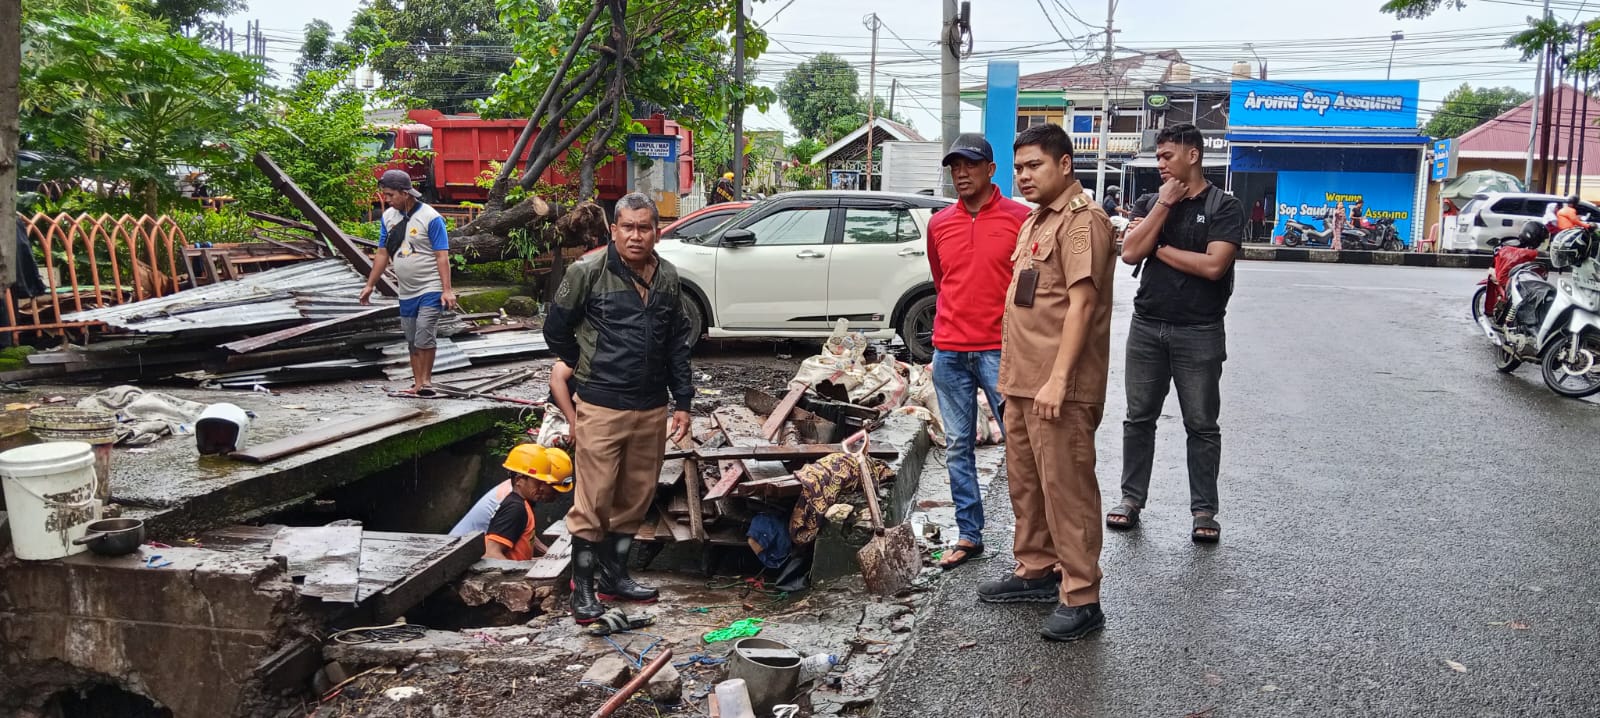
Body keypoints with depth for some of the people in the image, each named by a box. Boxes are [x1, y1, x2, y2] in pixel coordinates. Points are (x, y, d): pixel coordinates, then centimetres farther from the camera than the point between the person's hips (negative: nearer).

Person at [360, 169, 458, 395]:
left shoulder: (431, 218, -11)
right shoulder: (387, 217, 7)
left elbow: (442, 256, -12)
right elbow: (383, 254, 15)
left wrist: (447, 290, -18)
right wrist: (370, 285, 15)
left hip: (430, 289, -6)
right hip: (406, 291, 6)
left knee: (425, 336, -15)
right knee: (412, 342, 9)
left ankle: (426, 381, -2)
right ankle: (417, 384, 16)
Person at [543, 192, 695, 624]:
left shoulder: (668, 278, 8)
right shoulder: (588, 272, -7)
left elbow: (679, 342, 14)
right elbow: (556, 330, 3)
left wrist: (683, 401, 11)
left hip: (653, 409, 5)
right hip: (601, 407, -5)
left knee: (636, 498, 13)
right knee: (594, 499, -2)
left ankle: (615, 574, 28)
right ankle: (583, 586, 11)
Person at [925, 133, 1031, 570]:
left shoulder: (1020, 218, -3)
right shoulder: (939, 224, 10)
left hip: (1000, 350, -4)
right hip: (949, 353, 5)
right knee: (958, 447, 9)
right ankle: (969, 536, 19)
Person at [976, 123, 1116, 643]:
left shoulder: (1081, 219, -11)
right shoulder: (1037, 221, 19)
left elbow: (1081, 302, -19)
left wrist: (1058, 378, -24)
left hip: (1060, 387, -10)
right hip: (1022, 380, 10)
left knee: (1066, 487, -6)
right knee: (1025, 481, 17)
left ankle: (1081, 599, 1)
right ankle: (1036, 571, 30)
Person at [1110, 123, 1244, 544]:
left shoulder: (1223, 207, -5)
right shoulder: (1156, 202, 10)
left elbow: (1213, 265, -19)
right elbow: (1130, 253, -4)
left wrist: (1161, 249, -7)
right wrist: (1165, 205, -8)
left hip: (1198, 332, -4)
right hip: (1147, 327, 4)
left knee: (1201, 425, 5)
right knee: (1139, 417, 10)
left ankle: (1204, 511, 13)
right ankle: (1132, 498, 20)